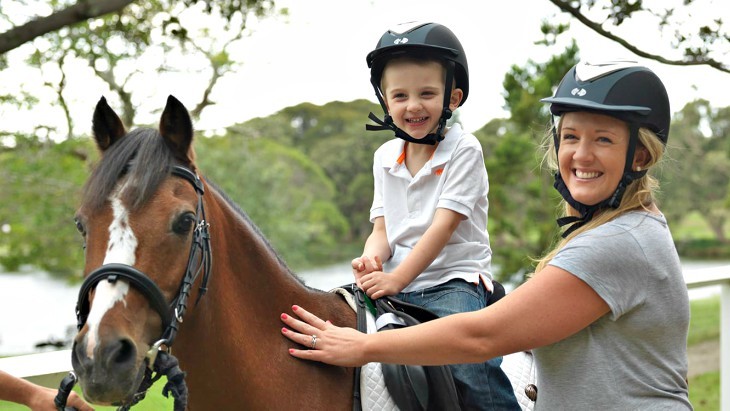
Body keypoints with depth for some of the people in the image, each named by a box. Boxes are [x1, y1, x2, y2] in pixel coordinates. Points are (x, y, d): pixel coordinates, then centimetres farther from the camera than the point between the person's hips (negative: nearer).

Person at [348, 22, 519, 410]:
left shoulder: (464, 149, -6)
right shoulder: (385, 158, 11)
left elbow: (444, 224, -13)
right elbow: (382, 228, 10)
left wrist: (397, 278, -20)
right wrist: (371, 258, -14)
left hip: (454, 280, -6)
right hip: (396, 286, 6)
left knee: (471, 366, -28)